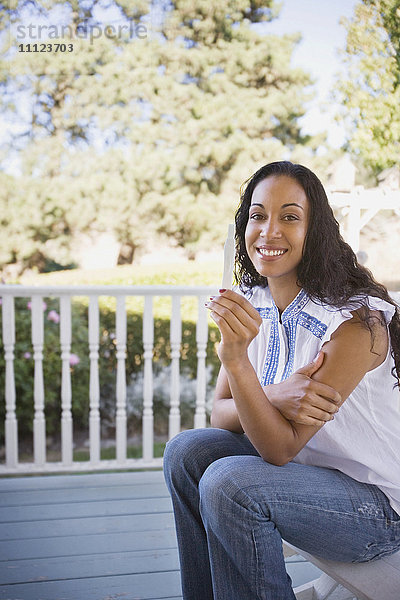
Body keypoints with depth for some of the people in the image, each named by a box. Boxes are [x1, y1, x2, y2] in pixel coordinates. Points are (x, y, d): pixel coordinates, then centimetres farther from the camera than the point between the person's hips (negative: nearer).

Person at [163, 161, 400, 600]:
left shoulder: (359, 320, -25)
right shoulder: (251, 303, -3)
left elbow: (280, 449, -25)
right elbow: (221, 416, -3)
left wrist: (236, 358, -39)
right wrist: (275, 397, -24)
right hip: (304, 467, 7)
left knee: (229, 483, -26)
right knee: (187, 451, -8)